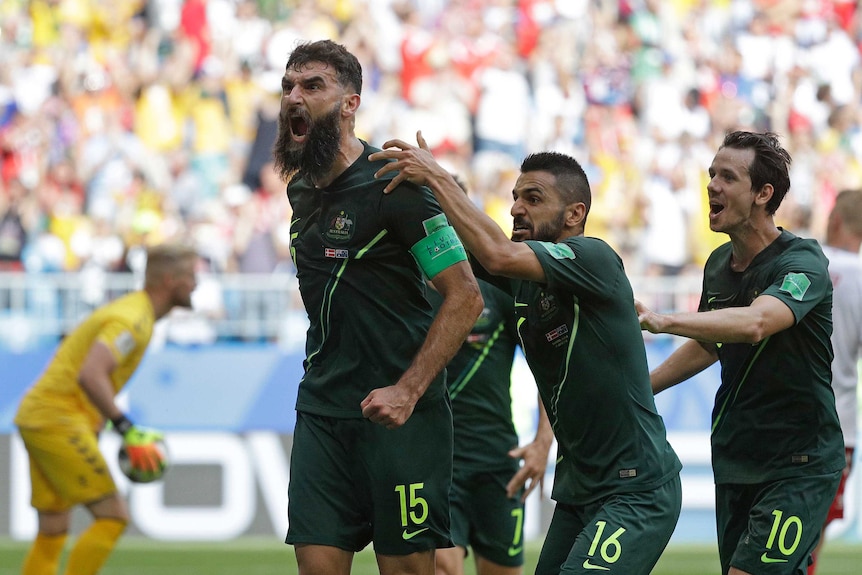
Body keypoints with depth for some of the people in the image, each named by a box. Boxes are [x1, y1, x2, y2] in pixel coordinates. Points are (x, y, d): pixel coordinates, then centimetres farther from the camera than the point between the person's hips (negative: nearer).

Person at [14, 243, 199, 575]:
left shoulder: (134, 312, 17)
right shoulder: (132, 318, -15)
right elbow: (89, 376, -28)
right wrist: (127, 430, -26)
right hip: (58, 419, -10)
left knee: (52, 534, 8)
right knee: (113, 517, -11)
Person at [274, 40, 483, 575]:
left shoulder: (392, 184, -12)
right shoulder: (302, 190, 12)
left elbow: (465, 297, -14)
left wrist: (407, 391, -20)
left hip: (397, 413, -6)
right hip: (321, 408, 7)